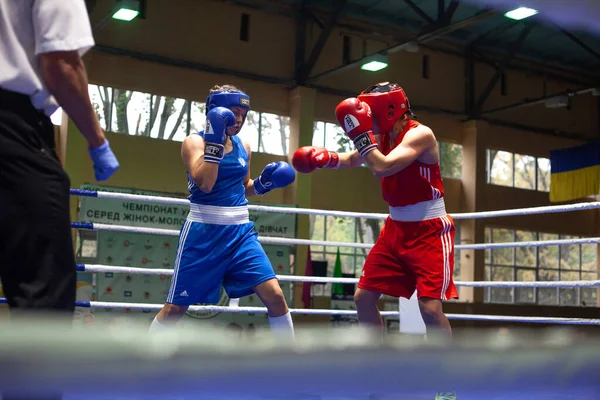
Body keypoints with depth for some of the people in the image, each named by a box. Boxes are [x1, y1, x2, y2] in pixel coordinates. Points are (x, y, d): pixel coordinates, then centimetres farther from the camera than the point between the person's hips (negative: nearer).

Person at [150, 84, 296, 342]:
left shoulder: (243, 147, 10)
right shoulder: (194, 142, -5)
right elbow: (205, 184, -20)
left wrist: (263, 182, 3)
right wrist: (214, 140, -19)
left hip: (240, 230, 4)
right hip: (204, 231, -4)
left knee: (275, 295, -7)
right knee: (176, 306, 3)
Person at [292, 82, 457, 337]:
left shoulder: (420, 134, -19)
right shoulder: (382, 136, 4)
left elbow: (381, 168, -33)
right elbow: (352, 160, 21)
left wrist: (360, 132, -25)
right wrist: (324, 157, 3)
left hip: (429, 230, -8)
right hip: (396, 228, 8)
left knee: (430, 308, -17)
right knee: (364, 297, 8)